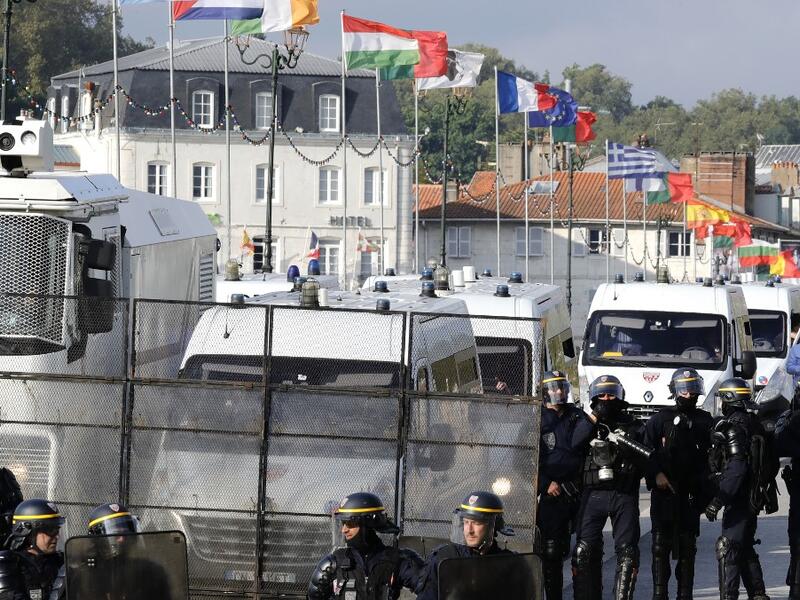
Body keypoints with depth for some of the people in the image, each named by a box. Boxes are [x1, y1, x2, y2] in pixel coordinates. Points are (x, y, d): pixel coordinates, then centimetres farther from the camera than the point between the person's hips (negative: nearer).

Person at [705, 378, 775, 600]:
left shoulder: (733, 427, -16)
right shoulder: (755, 424, 13)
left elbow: (736, 469, -24)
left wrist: (717, 500, -25)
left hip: (738, 499, -10)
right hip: (752, 497, 10)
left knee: (728, 548, -9)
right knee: (746, 548, 18)